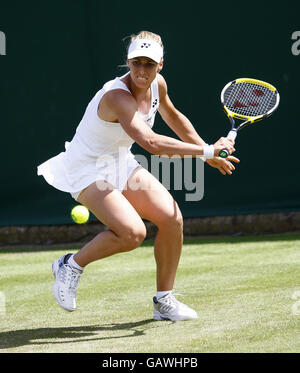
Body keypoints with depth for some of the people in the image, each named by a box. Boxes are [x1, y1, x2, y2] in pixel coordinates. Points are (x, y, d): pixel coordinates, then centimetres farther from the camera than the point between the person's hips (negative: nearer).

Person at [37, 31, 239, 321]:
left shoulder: (157, 84, -5)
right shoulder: (118, 96, -31)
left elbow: (173, 117, 19)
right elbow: (151, 143, -43)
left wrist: (208, 152, 15)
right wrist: (206, 150, -39)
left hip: (121, 165, 8)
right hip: (88, 171, -8)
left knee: (172, 219, -6)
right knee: (133, 233, -27)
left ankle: (164, 301, 9)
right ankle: (71, 265, -1)